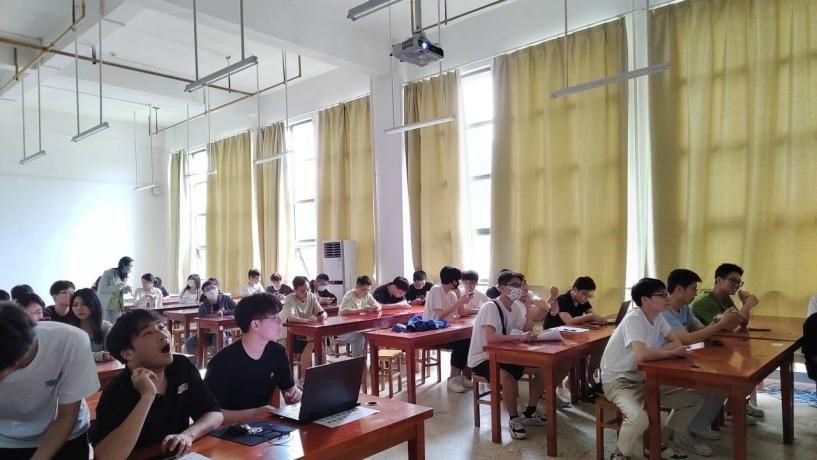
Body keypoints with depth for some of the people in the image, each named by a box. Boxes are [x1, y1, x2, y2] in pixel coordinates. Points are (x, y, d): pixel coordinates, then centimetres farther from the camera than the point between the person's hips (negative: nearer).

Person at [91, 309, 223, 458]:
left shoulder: (183, 366, -2)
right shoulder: (118, 391, -16)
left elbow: (215, 413, 1)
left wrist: (188, 435, -17)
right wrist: (147, 397, -29)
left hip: (181, 455, 3)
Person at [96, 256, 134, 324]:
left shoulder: (124, 277, 8)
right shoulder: (108, 273, -11)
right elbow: (101, 289, -14)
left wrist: (124, 290, -3)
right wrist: (116, 287, -23)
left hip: (117, 307, 5)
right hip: (105, 306, -5)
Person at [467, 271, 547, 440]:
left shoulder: (515, 306, 4)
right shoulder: (491, 307, -22)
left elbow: (527, 331, 2)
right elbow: (490, 338, -36)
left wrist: (528, 306, -7)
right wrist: (519, 337, -37)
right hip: (482, 359, -9)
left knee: (542, 369, -1)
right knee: (509, 378, -36)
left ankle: (529, 413, 15)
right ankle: (514, 420, -10)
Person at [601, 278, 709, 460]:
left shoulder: (658, 316, 1)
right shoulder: (633, 319, -25)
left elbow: (675, 342, 1)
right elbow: (641, 355, -37)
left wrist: (654, 353, -17)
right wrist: (673, 353, -20)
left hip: (644, 378, 9)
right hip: (617, 380, -9)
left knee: (693, 398, 6)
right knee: (639, 418, -34)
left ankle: (663, 441, 20)